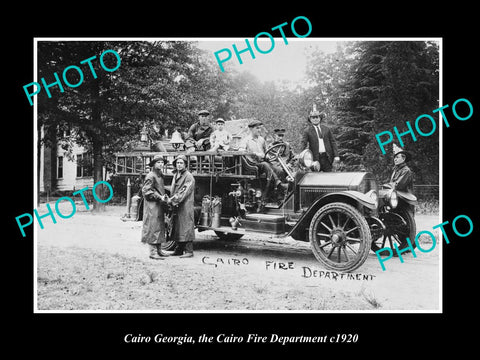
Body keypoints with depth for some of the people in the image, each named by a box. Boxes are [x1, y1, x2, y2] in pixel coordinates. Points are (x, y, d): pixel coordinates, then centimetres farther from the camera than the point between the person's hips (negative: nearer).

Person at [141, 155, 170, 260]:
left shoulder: (160, 175, 16)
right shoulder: (151, 176, -11)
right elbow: (146, 191, -17)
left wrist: (164, 196, 7)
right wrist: (159, 197, -18)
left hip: (159, 205, 10)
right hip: (152, 205, -10)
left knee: (160, 227, 12)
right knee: (153, 227, -7)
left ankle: (158, 250, 21)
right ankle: (153, 252, -4)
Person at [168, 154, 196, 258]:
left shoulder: (189, 177, -9)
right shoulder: (175, 175, 17)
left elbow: (184, 192, -17)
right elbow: (173, 190, 16)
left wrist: (173, 200, -19)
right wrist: (171, 200, -2)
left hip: (186, 206, -8)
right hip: (176, 207, 8)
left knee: (186, 228, -7)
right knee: (177, 228, 12)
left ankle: (189, 251, -2)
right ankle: (179, 250, 21)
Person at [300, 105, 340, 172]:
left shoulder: (326, 129, 12)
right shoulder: (307, 131, 2)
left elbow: (332, 142, 12)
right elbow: (303, 145, -5)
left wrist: (336, 156, 2)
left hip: (327, 158, 3)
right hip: (315, 158, -3)